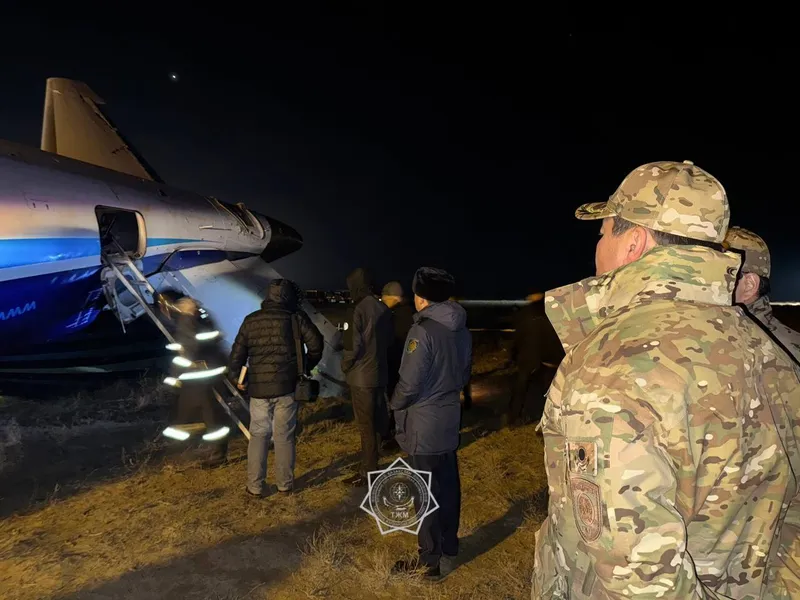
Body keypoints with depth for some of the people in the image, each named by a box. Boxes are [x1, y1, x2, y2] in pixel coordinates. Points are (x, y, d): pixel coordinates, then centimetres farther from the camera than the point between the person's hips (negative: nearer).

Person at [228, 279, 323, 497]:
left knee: (258, 435, 12)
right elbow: (316, 344, -6)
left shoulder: (251, 320, 5)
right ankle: (285, 484, 16)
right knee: (284, 436, 8)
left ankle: (255, 485, 14)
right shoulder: (295, 317, -3)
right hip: (287, 386, -2)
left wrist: (236, 378, 21)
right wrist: (307, 366, 12)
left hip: (258, 388, 2)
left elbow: (237, 353, 6)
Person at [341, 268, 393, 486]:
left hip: (362, 376, -6)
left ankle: (368, 472, 10)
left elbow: (353, 346, -20)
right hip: (380, 372, 7)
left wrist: (345, 366, -3)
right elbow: (389, 339, 11)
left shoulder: (359, 310, -20)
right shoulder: (383, 308, 2)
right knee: (379, 416, 24)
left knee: (366, 424, 2)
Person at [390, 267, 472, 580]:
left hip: (423, 424, -8)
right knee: (448, 483, 20)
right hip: (449, 419, 8)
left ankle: (429, 561, 16)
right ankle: (449, 542, 37)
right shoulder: (462, 331, 3)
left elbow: (410, 383, -21)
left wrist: (395, 404, -3)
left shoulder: (423, 330, -22)